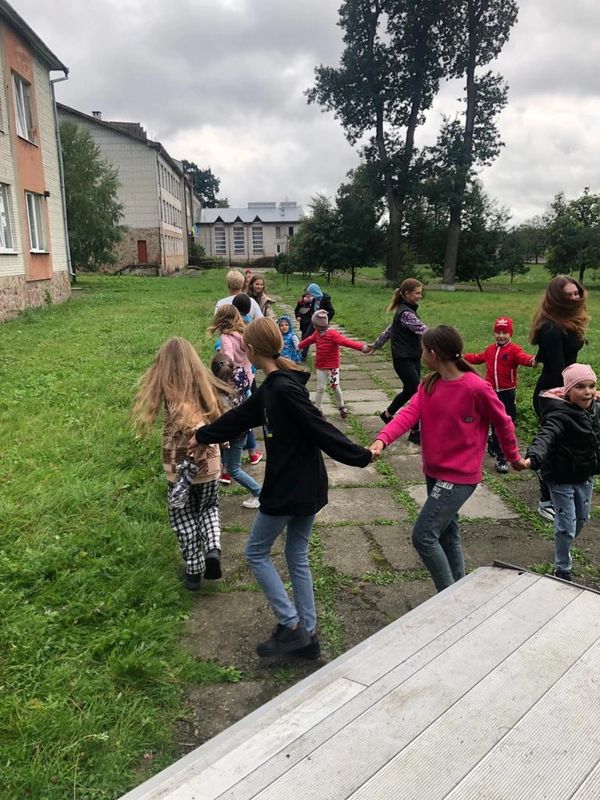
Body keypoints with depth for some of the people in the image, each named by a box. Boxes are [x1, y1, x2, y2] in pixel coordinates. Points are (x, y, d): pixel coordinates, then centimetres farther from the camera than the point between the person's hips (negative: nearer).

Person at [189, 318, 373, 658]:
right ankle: (308, 634, 27)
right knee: (298, 557, 17)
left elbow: (320, 429, -24)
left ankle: (291, 626, 11)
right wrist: (202, 436, 29)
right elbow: (241, 416, 19)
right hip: (309, 486, 9)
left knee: (257, 552, 10)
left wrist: (359, 456, -20)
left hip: (288, 489, -9)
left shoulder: (283, 389, -22)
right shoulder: (272, 387, 8)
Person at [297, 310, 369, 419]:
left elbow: (346, 341, -32)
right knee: (320, 388, 9)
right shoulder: (317, 333, 1)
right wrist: (300, 346, 37)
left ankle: (341, 407, 25)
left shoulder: (333, 334, -21)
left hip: (332, 366, -5)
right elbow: (309, 340, 20)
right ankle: (317, 409, 18)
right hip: (320, 367, 5)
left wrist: (361, 346, -45)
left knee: (335, 386, 5)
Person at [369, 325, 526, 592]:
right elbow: (409, 413, -13)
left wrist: (514, 457, 9)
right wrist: (382, 439, -31)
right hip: (434, 472, 8)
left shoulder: (477, 388, -18)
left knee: (423, 536, -10)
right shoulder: (429, 384, 2)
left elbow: (502, 422, -4)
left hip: (459, 477, -8)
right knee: (447, 534, 18)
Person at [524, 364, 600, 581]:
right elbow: (546, 435, -46)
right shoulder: (560, 414, -28)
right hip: (562, 479, -7)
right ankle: (562, 569, 20)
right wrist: (533, 458, -65)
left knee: (581, 519, 23)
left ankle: (564, 550, 50)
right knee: (567, 526, -2)